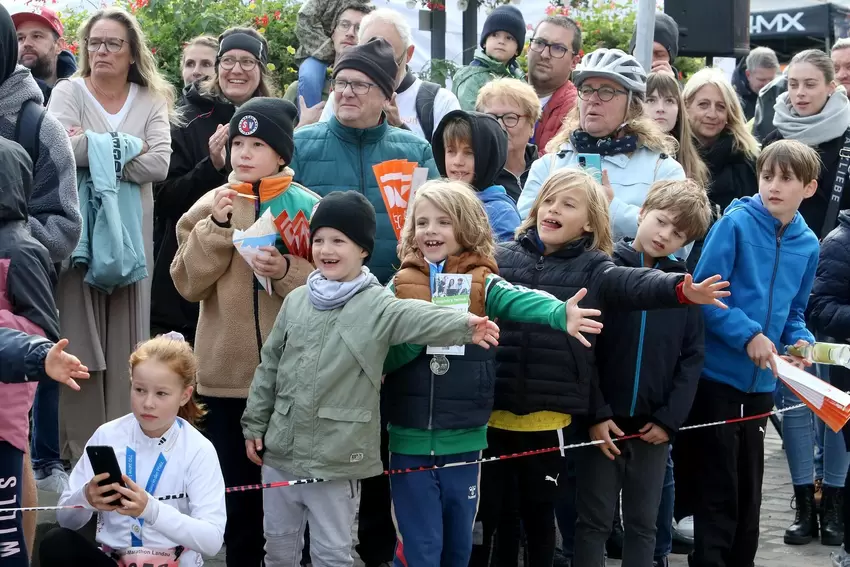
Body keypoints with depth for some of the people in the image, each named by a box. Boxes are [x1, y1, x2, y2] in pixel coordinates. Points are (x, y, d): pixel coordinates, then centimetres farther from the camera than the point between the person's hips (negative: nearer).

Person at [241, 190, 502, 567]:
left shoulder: (378, 305, -9)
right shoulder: (296, 300, 5)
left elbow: (420, 319, -30)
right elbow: (270, 366, 13)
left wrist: (464, 326, -49)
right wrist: (254, 424, 13)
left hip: (335, 459, -4)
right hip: (280, 451, 4)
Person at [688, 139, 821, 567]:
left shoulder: (808, 244, 5)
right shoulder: (736, 224, -12)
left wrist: (801, 341, -5)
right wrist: (748, 335, -22)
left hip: (762, 381, 6)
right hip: (718, 374, -5)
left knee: (749, 487, 15)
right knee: (719, 486, -2)